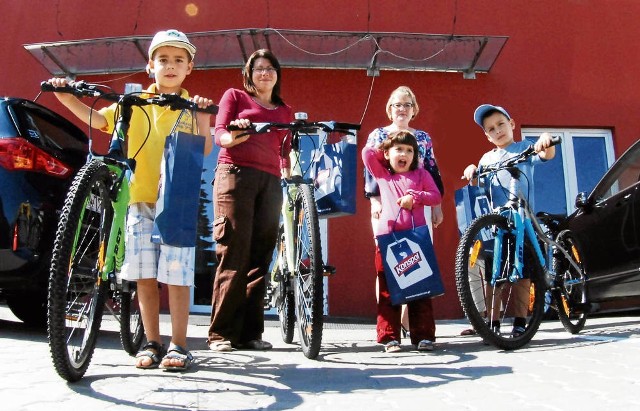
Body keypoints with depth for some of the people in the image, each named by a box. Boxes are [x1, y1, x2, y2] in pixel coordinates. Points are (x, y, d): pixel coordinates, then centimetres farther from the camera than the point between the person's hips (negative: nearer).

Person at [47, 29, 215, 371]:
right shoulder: (134, 103, 11)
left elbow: (205, 149, -4)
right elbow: (98, 119, 3)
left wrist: (202, 117, -19)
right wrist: (66, 96, -9)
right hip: (140, 199, 2)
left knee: (176, 275, -4)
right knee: (144, 276, 4)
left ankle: (178, 346, 5)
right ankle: (152, 344, 17)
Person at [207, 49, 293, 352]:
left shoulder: (285, 111, 25)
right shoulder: (234, 96, 16)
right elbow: (219, 134, 4)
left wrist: (287, 172, 1)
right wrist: (234, 136, -19)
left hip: (270, 182, 4)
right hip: (235, 173, -3)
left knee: (260, 257, -1)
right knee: (234, 254, -10)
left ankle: (251, 333, 3)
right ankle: (221, 333, -4)